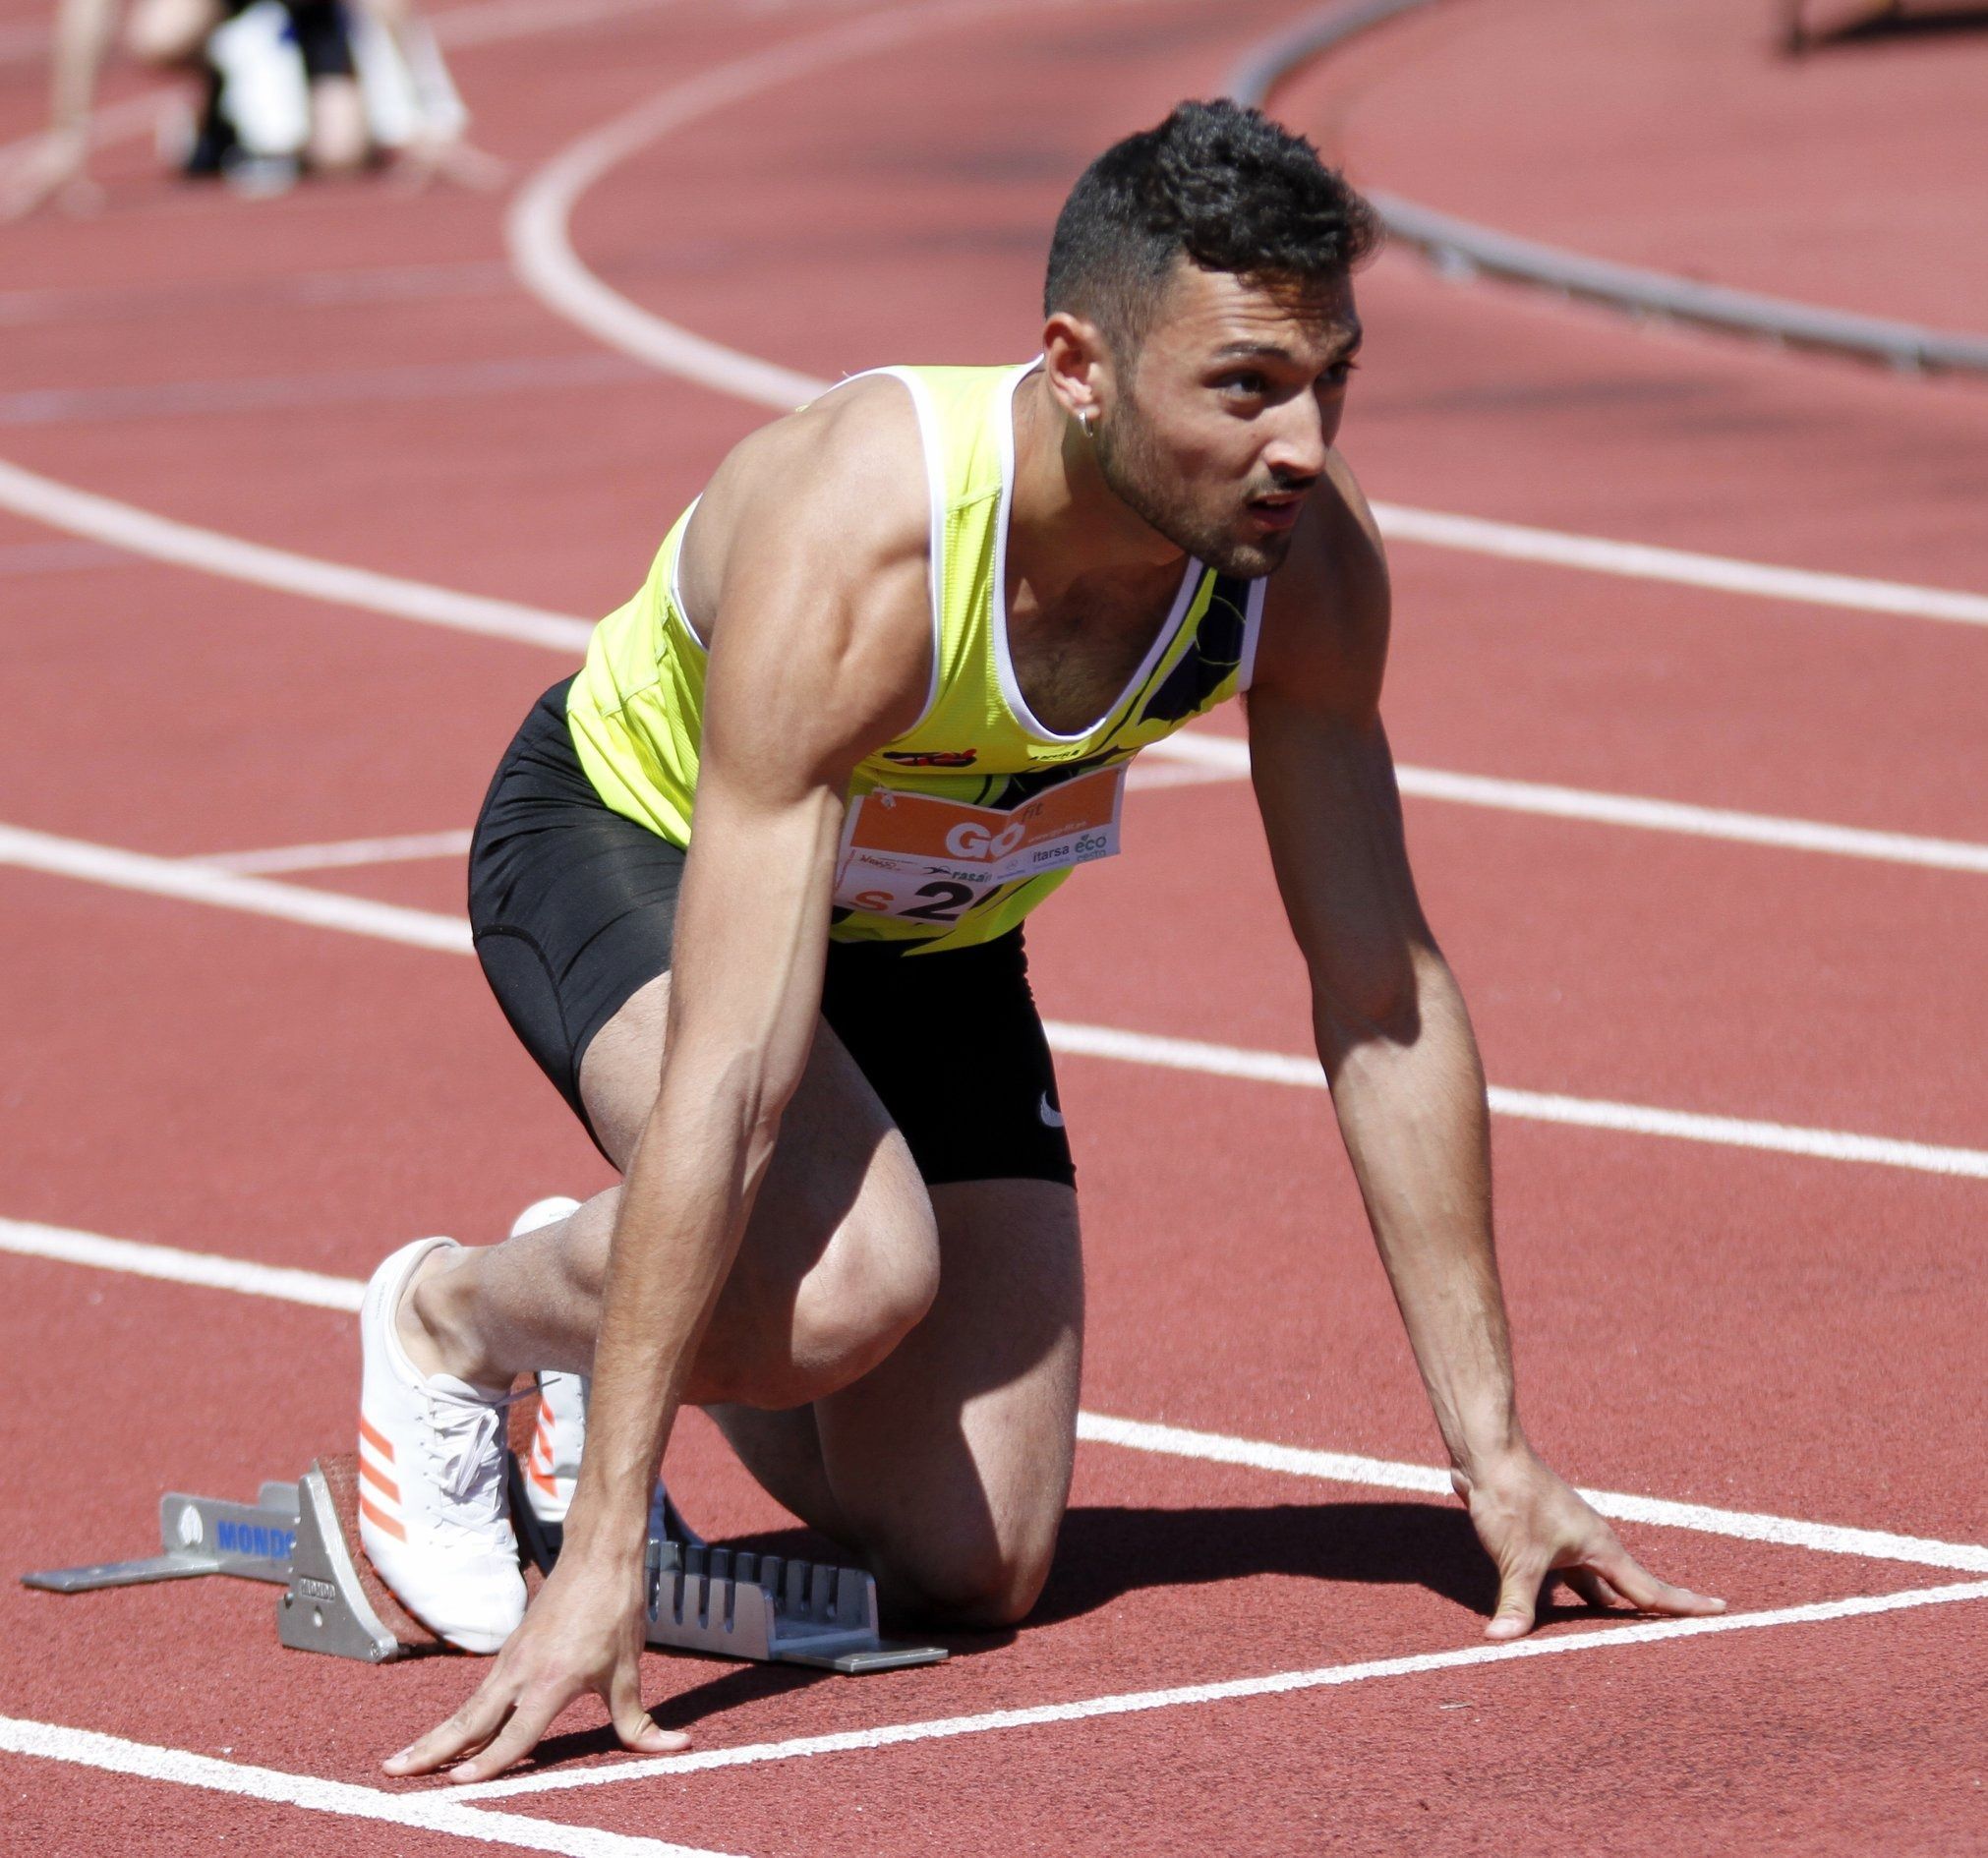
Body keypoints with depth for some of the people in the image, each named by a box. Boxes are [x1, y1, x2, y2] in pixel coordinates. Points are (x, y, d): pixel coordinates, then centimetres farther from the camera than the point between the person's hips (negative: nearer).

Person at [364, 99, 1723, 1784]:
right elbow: (729, 1072, -45)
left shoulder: (1306, 562, -25)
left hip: (927, 931, 5)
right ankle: (450, 1317, -5)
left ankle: (628, 1338, 28)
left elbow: (1385, 986, -14)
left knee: (971, 1570, 0)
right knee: (850, 1282, -35)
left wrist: (1493, 1453, -13)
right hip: (631, 847, -5)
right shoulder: (851, 551, -41)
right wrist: (600, 1565, -47)